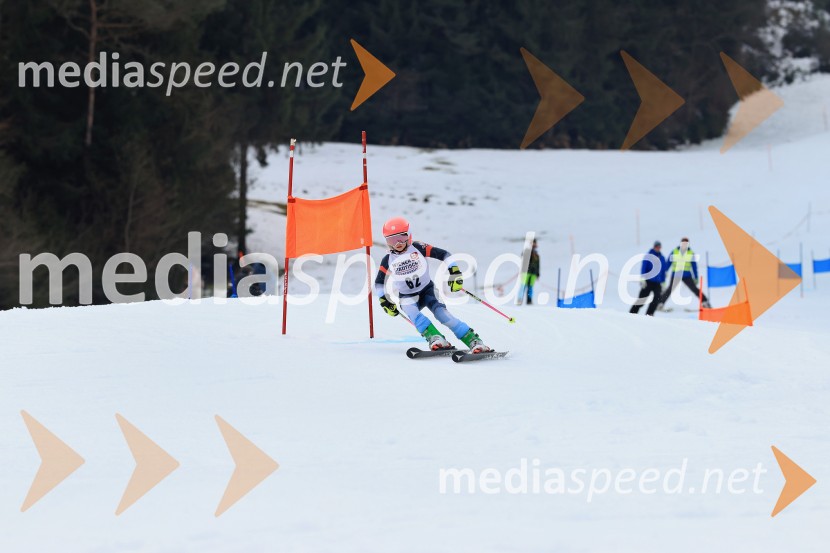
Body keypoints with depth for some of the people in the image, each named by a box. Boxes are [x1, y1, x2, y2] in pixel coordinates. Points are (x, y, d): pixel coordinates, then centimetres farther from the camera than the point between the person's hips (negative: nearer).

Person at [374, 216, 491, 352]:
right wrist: (384, 301, 0)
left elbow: (443, 254, -10)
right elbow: (379, 283, 8)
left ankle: (474, 341, -29)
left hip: (427, 290, -2)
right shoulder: (388, 260, -5)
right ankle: (434, 337, -46)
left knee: (440, 312, -24)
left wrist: (454, 272, -18)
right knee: (411, 312, -31)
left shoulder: (418, 248, -12)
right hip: (407, 298, 2)